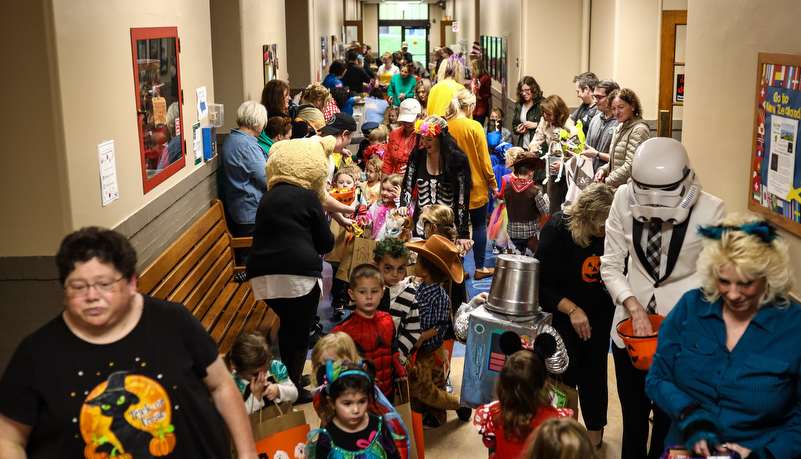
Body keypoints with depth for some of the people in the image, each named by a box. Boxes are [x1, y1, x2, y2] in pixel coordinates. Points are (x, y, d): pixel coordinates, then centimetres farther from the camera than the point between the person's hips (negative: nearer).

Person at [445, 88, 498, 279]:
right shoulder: (474, 127, -14)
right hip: (475, 186, -4)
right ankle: (480, 268, 14)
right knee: (479, 226, 8)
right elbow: (484, 159, -10)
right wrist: (493, 183, 1)